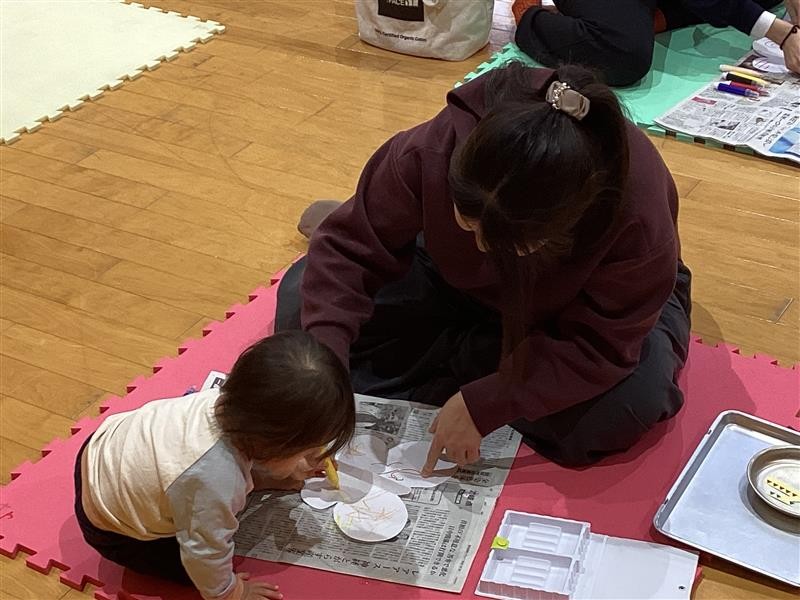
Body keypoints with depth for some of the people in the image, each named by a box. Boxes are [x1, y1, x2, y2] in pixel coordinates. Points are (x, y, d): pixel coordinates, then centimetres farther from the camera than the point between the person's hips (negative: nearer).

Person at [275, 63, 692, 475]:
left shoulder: (640, 223, -40)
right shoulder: (433, 151, -35)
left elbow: (597, 348, -31)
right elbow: (349, 247, -25)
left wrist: (481, 406, -37)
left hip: (595, 304, 0)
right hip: (459, 279, 1)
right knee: (299, 305, -13)